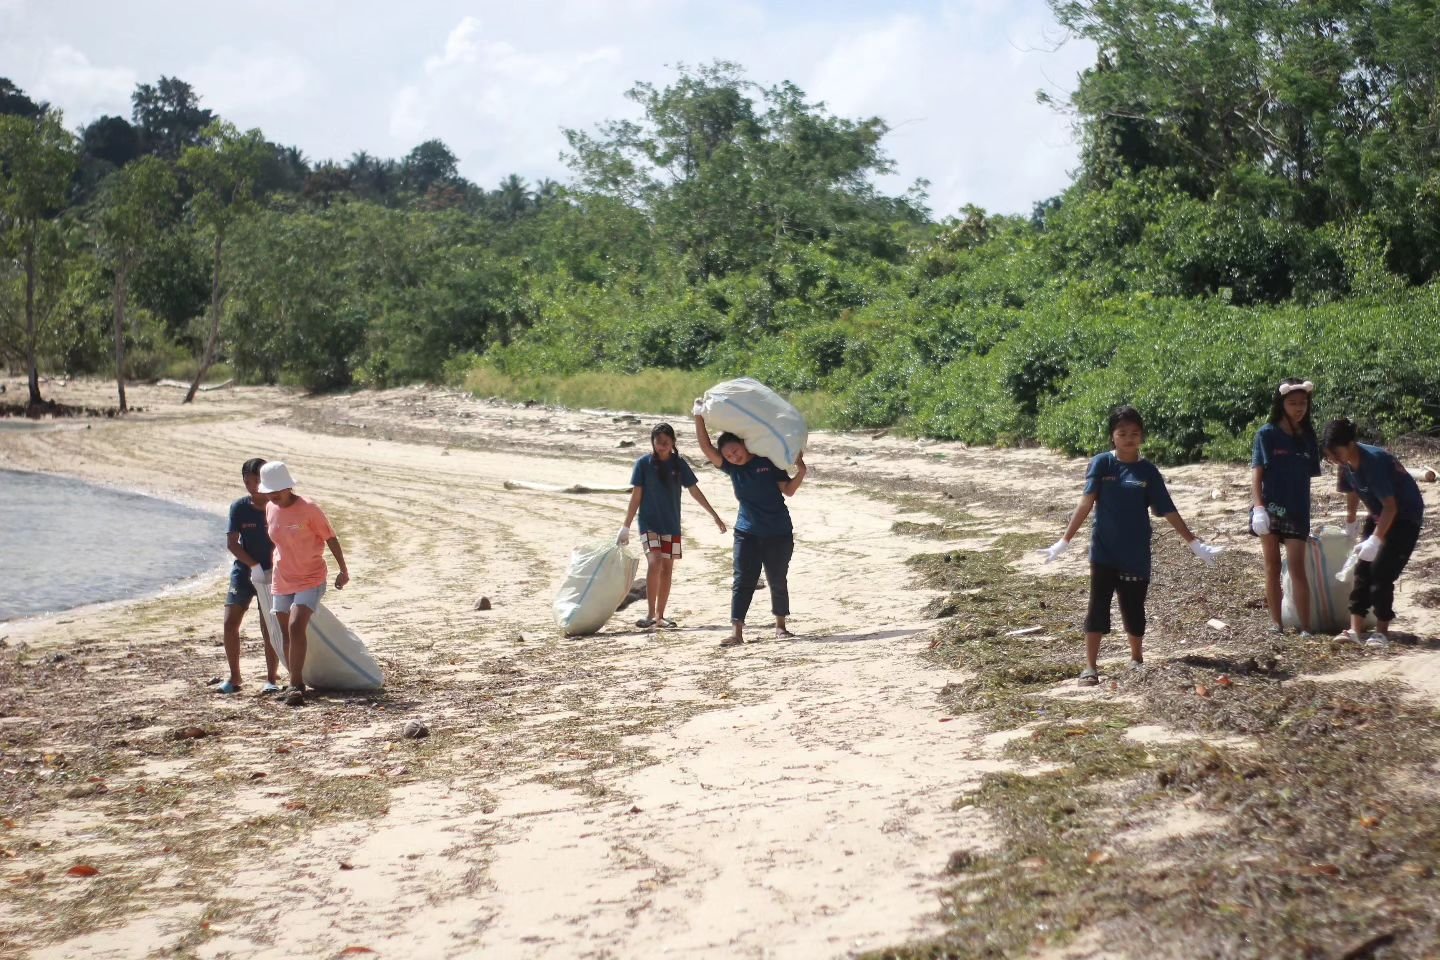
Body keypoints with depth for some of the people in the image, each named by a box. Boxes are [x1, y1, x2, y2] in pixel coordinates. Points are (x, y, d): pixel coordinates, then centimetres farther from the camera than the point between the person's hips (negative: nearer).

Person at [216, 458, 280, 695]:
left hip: (271, 573, -2)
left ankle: (271, 679, 10)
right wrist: (254, 565, -16)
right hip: (244, 571, 2)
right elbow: (231, 543, -8)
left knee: (269, 627, -2)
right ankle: (234, 678, 9)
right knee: (230, 623, -4)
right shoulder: (239, 507, -5)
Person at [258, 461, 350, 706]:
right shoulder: (270, 509, 1)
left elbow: (331, 539, -9)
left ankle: (295, 685, -17)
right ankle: (297, 684, 20)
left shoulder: (308, 509, -16)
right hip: (282, 581, 6)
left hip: (310, 579, -6)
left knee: (296, 627, -20)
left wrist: (343, 570, -7)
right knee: (287, 633, 8)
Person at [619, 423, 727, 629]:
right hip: (649, 523, -3)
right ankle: (651, 614, -17)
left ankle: (660, 616, 15)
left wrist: (714, 515, 6)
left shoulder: (678, 463, 1)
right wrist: (626, 527, -5)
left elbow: (694, 491, 7)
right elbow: (636, 496, -3)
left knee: (667, 569, 6)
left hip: (672, 525, 3)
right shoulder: (643, 463, -5)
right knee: (654, 563, -21)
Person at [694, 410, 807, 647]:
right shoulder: (732, 468, 2)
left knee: (778, 580, 8)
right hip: (747, 532, 2)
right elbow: (706, 448, -7)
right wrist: (699, 417, -14)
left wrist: (801, 471, -21)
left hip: (778, 532, -2)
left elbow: (788, 490, -5)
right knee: (742, 581, -6)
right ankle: (736, 632, -10)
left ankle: (780, 626, 24)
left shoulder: (768, 461, -4)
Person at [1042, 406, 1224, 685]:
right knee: (1098, 607, -3)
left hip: (1136, 554, 1)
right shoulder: (1101, 464, -5)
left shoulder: (1148, 471, -1)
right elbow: (1086, 503, -11)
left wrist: (1194, 543, 1)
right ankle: (1090, 667, 0)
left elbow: (1168, 511, 2)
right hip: (1104, 551, -1)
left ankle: (1137, 659, 31)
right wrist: (1065, 540, -17)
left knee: (1134, 608, 10)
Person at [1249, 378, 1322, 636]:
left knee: (1297, 568, -4)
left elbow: (1309, 474, 11)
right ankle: (1277, 624, 11)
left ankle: (1306, 627, -6)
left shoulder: (1308, 437, 6)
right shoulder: (1267, 434, -2)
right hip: (1270, 509, -1)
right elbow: (1257, 472, -4)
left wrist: (1307, 514, 11)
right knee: (1272, 566, 5)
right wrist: (1259, 507, -15)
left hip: (1297, 511, 2)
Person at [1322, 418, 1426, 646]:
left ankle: (1382, 631, -4)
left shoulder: (1374, 461, -32)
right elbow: (1351, 492, 13)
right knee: (1363, 569, 1)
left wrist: (1376, 539, -34)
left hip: (1405, 517, -8)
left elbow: (1390, 506, -32)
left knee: (1382, 572, -13)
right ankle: (1355, 629, 0)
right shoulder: (1346, 464, -7)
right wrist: (1350, 522, 23)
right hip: (1379, 516, 8)